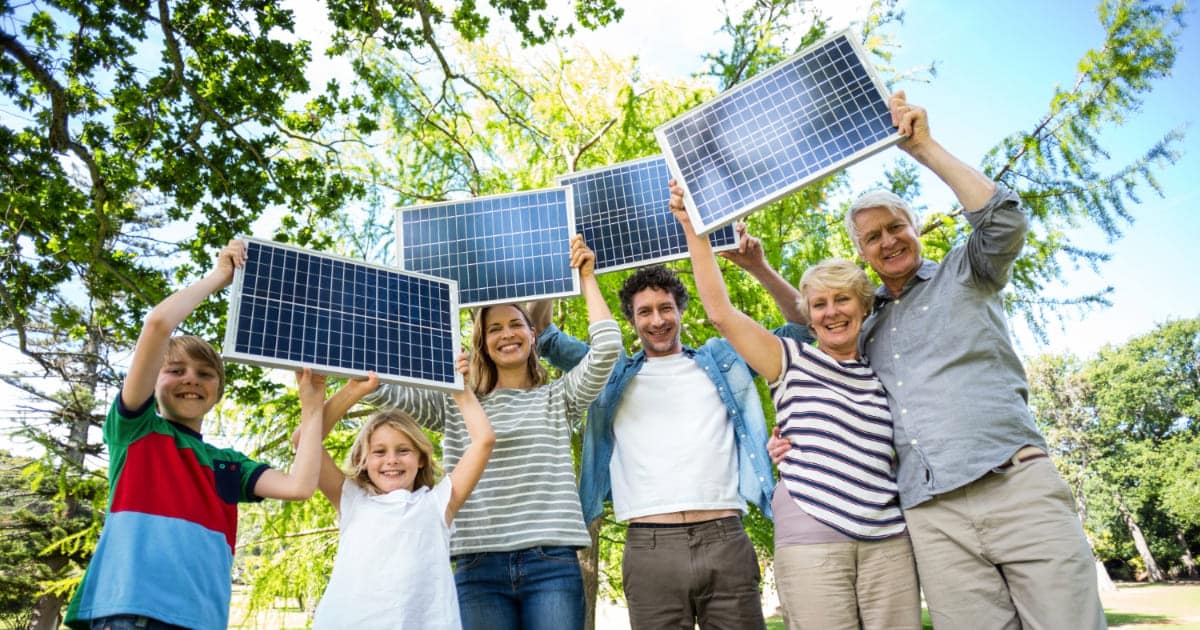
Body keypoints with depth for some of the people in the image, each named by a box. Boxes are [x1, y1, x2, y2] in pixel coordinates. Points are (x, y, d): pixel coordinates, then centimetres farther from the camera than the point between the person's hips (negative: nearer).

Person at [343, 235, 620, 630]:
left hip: (551, 562, -1)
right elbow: (378, 386, 4)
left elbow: (607, 346, -4)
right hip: (479, 567, 1)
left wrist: (586, 278, 3)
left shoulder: (558, 399, 10)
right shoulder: (454, 406, 11)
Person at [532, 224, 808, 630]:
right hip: (650, 548, 0)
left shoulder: (721, 360, 15)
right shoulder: (614, 374, 16)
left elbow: (799, 328, 17)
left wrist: (759, 268, 3)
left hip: (725, 540, 0)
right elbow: (547, 339, 20)